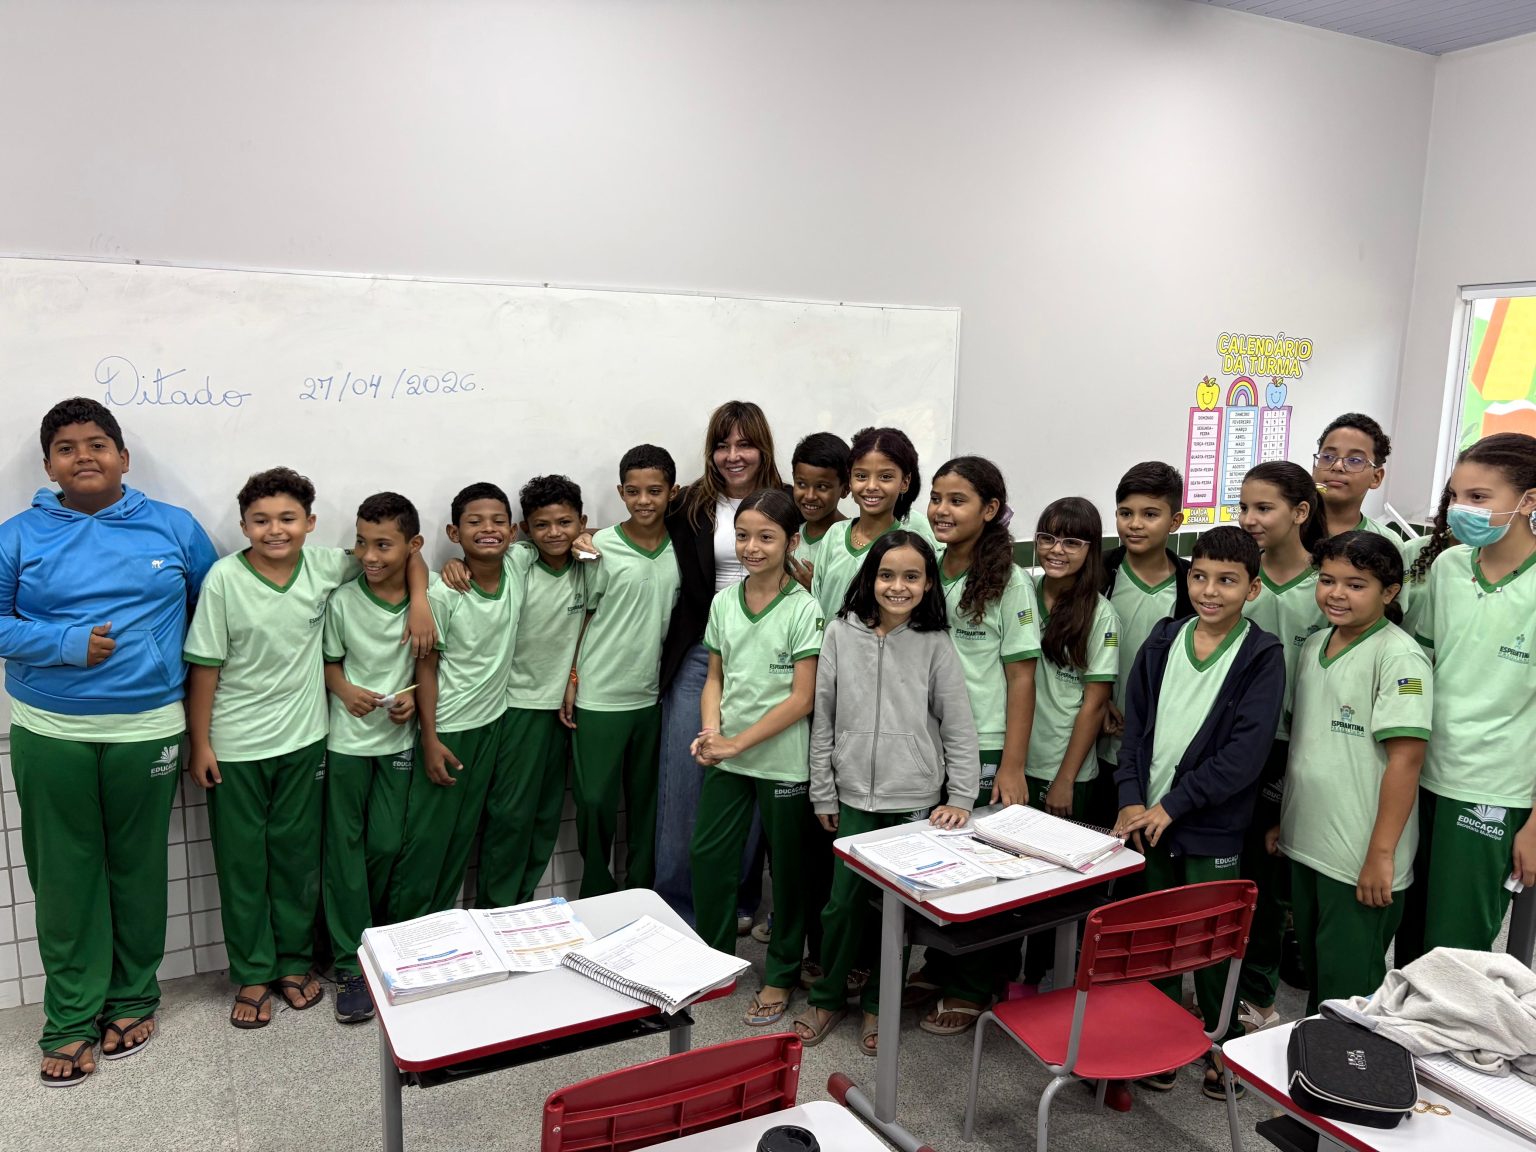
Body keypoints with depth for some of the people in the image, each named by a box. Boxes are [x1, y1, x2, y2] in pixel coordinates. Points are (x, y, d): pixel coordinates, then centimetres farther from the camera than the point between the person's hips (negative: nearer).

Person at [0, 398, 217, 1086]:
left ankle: (133, 997, 30)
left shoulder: (175, 529, 2)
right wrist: (68, 644, -15)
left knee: (138, 869, 11)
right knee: (65, 875, 8)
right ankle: (71, 1017, 22)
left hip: (146, 731, 0)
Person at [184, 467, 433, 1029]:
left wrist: (419, 600, -10)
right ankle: (252, 975, 25)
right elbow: (205, 667, -8)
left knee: (297, 855, 14)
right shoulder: (224, 579, -12)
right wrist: (200, 744, -7)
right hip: (235, 748, -2)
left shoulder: (325, 568, -6)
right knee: (242, 862, 10)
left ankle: (294, 961, 31)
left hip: (303, 740, 2)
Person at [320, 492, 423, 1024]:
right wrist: (345, 691, -17)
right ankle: (352, 964, 15)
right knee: (344, 849, 5)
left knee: (387, 845, 7)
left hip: (398, 738, 1)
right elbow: (329, 661, 2)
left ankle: (364, 937, 32)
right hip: (346, 739, -1)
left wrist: (413, 698, -11)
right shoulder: (342, 600, -9)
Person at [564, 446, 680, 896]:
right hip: (598, 697, -3)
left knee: (646, 799, 13)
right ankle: (596, 896, 22)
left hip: (653, 696, 3)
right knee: (595, 800, 3)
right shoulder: (601, 548, -8)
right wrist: (571, 680, -5)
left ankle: (640, 891, 29)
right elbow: (579, 617, -2)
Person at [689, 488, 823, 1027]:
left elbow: (802, 699, -14)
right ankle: (713, 959, 32)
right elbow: (715, 677, 10)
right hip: (726, 757, 5)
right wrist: (710, 730, -9)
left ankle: (780, 976, 28)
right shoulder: (723, 602, 2)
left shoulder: (803, 609, -12)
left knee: (788, 867, 10)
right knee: (708, 856, 10)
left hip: (783, 761, -4)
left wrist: (738, 743, -15)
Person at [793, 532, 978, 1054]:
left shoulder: (935, 645, -5)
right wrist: (823, 793, 4)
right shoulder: (841, 634, -2)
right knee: (843, 902, 6)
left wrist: (961, 799, -4)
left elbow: (959, 728, -1)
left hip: (916, 800, -1)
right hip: (854, 796, 1)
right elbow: (823, 719, 3)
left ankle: (878, 1003, 29)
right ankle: (829, 997, 28)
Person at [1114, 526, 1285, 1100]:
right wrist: (1132, 799, -6)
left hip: (1212, 827, -4)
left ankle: (1222, 1047, 29)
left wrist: (1173, 804, -15)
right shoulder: (1163, 643, 5)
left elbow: (1246, 751, -14)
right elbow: (1134, 725, 6)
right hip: (1148, 818, 4)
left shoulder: (1262, 657, -7)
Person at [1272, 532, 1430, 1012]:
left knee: (1349, 985, 6)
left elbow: (1406, 758, -19)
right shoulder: (1316, 644, 7)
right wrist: (1284, 818, 16)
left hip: (1360, 862, -7)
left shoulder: (1399, 657, -15)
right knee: (1314, 969, 21)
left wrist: (1381, 855, -19)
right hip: (1305, 846, 7)